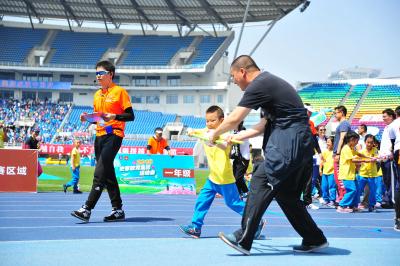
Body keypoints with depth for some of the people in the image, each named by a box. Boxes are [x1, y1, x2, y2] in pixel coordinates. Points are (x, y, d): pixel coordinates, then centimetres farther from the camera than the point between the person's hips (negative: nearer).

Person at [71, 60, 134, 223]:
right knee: (108, 175, 9)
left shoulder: (120, 91, -4)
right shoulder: (97, 94, 18)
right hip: (99, 136, 8)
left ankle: (87, 209, -16)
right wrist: (88, 118, 5)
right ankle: (118, 210, 16)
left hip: (114, 135, -8)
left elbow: (130, 116, -7)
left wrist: (114, 116, -22)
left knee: (99, 173, -13)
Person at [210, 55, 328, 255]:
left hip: (288, 145, -10)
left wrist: (214, 134, 8)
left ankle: (243, 240, -8)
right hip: (301, 147, 10)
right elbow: (265, 125, 23)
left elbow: (234, 119, -9)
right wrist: (237, 138, 21)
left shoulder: (259, 85, -10)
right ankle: (314, 240, 20)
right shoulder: (270, 82, 21)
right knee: (286, 194, 15)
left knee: (260, 182, -9)